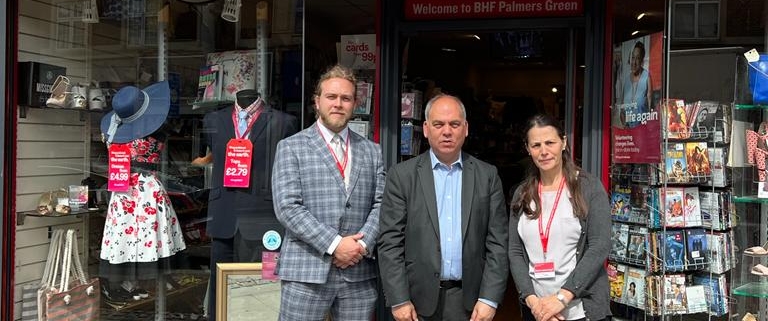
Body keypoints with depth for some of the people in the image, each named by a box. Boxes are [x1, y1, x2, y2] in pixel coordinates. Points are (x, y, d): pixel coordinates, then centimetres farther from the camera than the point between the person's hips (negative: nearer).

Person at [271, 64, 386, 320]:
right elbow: (287, 207, -8)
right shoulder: (291, 147, 2)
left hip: (359, 273, 3)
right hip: (307, 272, -3)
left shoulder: (372, 151, 13)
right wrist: (334, 244, -14)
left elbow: (381, 204, 7)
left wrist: (363, 244, -10)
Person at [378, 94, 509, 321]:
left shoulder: (487, 175, 4)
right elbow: (390, 242, -3)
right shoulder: (402, 175, -1)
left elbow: (497, 242, 2)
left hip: (470, 300, 1)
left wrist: (489, 299, -5)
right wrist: (399, 300, -8)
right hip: (419, 301, -1)